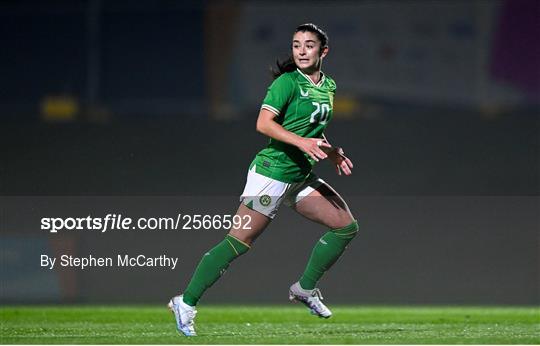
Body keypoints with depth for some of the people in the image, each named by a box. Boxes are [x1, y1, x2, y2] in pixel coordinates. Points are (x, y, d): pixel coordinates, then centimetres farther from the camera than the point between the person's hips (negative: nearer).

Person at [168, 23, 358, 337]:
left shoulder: (328, 86, 13)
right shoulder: (288, 82, -11)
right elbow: (264, 123, -22)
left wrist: (332, 153, 13)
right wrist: (302, 142, -30)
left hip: (302, 177, 8)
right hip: (273, 172, -8)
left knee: (347, 226, 3)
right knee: (238, 242, -11)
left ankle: (305, 288, 15)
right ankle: (186, 303, -5)